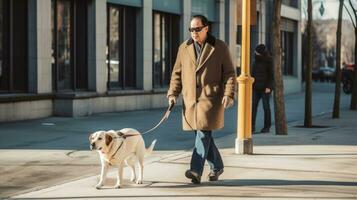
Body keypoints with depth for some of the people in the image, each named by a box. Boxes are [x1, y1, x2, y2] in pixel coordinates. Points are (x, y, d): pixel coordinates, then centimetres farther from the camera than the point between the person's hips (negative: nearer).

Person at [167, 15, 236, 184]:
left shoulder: (220, 47, 0)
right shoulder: (184, 48, 11)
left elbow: (229, 73, 0)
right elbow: (177, 73, 14)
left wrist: (228, 94, -11)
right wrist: (173, 93, 3)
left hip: (210, 98, -4)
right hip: (190, 99, 5)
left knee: (203, 133, -13)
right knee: (202, 134, 10)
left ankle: (196, 171, -17)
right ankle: (216, 167, 27)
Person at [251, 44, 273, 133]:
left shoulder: (269, 61, -8)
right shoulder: (256, 60, 11)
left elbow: (271, 75, -10)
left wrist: (269, 87, -17)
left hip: (265, 88, -5)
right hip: (256, 88, 5)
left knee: (266, 107, 1)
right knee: (253, 106, -6)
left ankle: (267, 127, 11)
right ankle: (252, 127, -10)